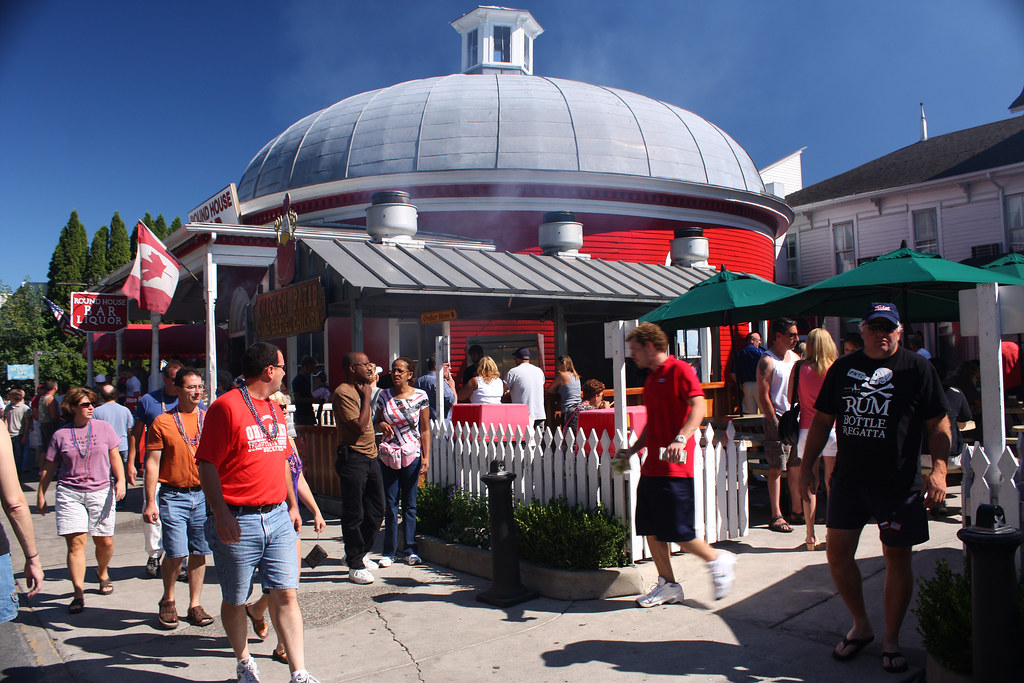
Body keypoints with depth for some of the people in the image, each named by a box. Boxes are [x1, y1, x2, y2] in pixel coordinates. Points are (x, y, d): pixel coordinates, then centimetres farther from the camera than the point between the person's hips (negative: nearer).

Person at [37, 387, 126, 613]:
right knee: (75, 542, -8)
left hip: (101, 491, 1)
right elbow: (49, 467, 10)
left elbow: (114, 457, 8)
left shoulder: (103, 428, 4)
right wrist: (41, 495, 11)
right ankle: (78, 592, -3)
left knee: (105, 541, 6)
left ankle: (103, 572, 35)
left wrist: (120, 480, -4)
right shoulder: (61, 434, 3)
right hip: (69, 494, -1)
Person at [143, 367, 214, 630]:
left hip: (204, 494, 3)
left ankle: (195, 605, 19)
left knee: (199, 552, 6)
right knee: (176, 553, -5)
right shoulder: (163, 422, 0)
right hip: (173, 496, -2)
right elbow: (152, 463, 0)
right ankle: (167, 601, 20)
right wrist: (150, 502, -6)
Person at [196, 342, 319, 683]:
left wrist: (292, 505, 20)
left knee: (286, 594, 2)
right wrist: (220, 513, -20)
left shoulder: (275, 410, 15)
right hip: (238, 521, -6)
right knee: (235, 600, 10)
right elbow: (207, 464, -13)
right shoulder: (227, 406, -10)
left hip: (278, 516, 6)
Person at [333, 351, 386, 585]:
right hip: (353, 458, -10)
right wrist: (367, 396, -13)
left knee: (376, 511, 14)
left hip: (370, 457, 10)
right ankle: (355, 565, 9)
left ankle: (359, 554, 30)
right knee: (354, 515, -1)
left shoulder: (360, 389, 17)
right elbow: (360, 426, -20)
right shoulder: (343, 393, -13)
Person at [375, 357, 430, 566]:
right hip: (388, 454, 2)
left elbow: (425, 429, 1)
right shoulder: (384, 396, 4)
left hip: (411, 454, -2)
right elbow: (376, 421, 15)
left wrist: (426, 456, -5)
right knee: (390, 503, 4)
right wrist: (381, 426, -9)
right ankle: (389, 551, 13)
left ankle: (410, 549, 15)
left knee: (410, 504, 5)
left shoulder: (420, 397, -1)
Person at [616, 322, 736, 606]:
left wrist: (681, 439, -34)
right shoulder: (650, 377, 18)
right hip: (651, 465, 9)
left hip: (674, 467, -9)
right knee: (650, 529, 8)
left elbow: (699, 407, -21)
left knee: (677, 532, -6)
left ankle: (718, 560, 19)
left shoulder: (679, 370, -8)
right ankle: (668, 585, 20)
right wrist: (633, 449, 22)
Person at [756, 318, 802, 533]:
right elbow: (763, 396, -12)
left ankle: (797, 510, 22)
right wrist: (775, 423, -16)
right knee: (776, 468, -3)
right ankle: (776, 516, 3)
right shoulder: (767, 361, -9)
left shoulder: (795, 358, 14)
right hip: (778, 419, -7)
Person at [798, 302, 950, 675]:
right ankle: (861, 626, 25)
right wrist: (807, 465, 9)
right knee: (837, 553, 4)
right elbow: (822, 420, 13)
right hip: (848, 479, 3)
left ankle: (891, 639, 21)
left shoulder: (917, 368, 0)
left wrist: (938, 469, -13)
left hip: (899, 483, -3)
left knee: (897, 558, 5)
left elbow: (939, 424, -1)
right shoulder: (843, 368, 8)